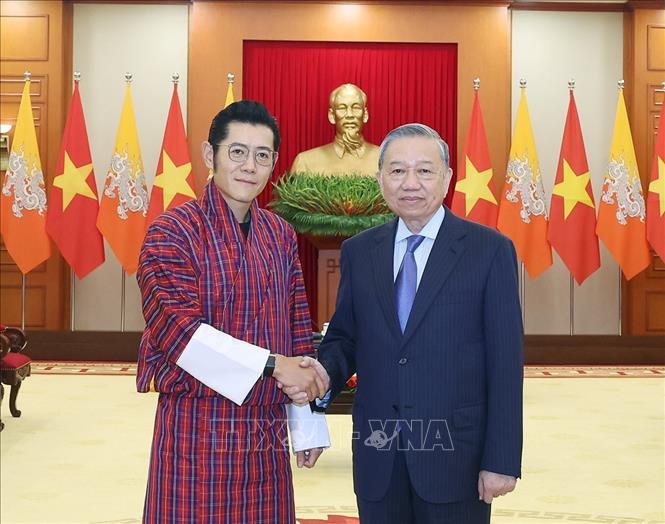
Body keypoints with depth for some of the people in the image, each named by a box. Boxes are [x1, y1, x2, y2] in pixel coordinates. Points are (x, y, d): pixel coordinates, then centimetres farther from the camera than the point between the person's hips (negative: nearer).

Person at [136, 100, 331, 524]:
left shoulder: (281, 236, 9)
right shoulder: (172, 231, -7)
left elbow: (299, 334, 11)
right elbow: (175, 327, -17)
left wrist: (308, 426, 9)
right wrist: (271, 365, -18)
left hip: (268, 435, 5)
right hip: (197, 430, -4)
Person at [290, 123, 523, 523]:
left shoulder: (491, 250, -5)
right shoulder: (359, 251, 6)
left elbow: (505, 363, -7)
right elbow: (345, 337, 12)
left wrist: (502, 460, -10)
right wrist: (325, 373, -11)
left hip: (455, 452, -3)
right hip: (377, 458, 3)